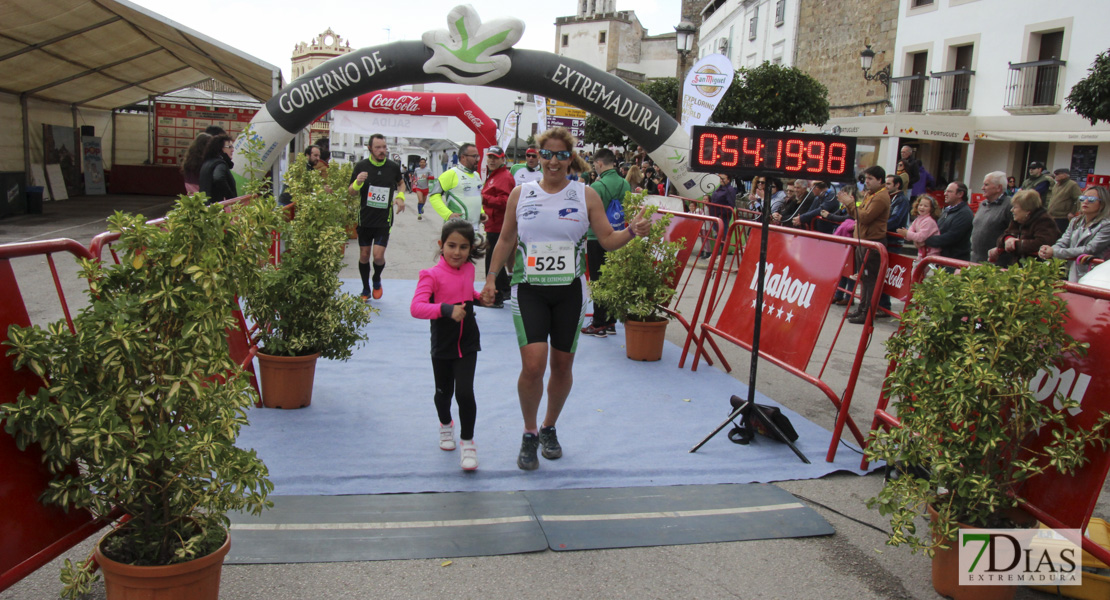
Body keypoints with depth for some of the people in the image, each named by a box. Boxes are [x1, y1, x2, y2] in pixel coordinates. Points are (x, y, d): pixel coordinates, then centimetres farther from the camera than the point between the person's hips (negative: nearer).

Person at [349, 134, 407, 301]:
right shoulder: (361, 166, -5)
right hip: (365, 219, 1)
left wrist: (400, 196, 0)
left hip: (384, 220, -1)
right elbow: (350, 192, 1)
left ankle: (377, 281, 22)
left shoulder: (394, 167, -1)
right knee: (364, 255, 8)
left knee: (378, 255, -10)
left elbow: (400, 183, 20)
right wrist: (357, 183, -21)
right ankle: (366, 290, 26)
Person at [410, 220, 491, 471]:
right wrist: (446, 309, -42)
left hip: (468, 344, 2)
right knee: (443, 392, 15)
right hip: (442, 346, -2)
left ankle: (467, 442, 7)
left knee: (465, 393, -11)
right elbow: (416, 307, -30)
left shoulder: (468, 269, 1)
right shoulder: (432, 274, -16)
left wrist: (480, 297, 5)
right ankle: (446, 425, 47)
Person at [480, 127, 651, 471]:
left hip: (569, 291, 1)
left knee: (562, 366, 9)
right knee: (533, 365, -13)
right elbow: (506, 240, 12)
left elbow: (608, 240, 0)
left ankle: (549, 428, 33)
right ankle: (529, 434, 10)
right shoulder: (521, 194, 4)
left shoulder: (586, 196, 2)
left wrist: (632, 231, -19)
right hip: (529, 291, -1)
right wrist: (491, 278, 8)